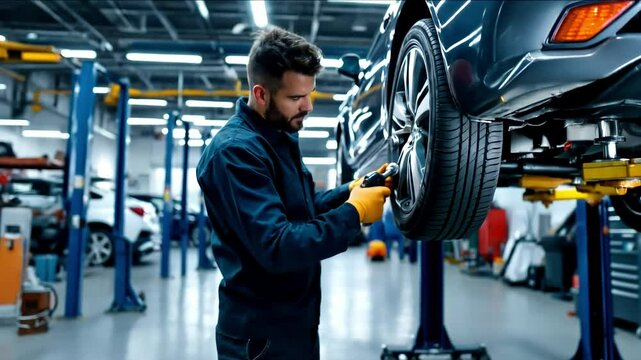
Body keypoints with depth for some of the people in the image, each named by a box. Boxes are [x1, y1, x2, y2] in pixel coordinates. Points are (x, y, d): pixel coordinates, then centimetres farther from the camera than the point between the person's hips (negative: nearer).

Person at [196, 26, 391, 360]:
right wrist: (353, 213, -23)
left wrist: (350, 191, -1)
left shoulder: (280, 137, 7)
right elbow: (276, 248, -30)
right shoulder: (236, 151, -23)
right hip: (262, 332, -9)